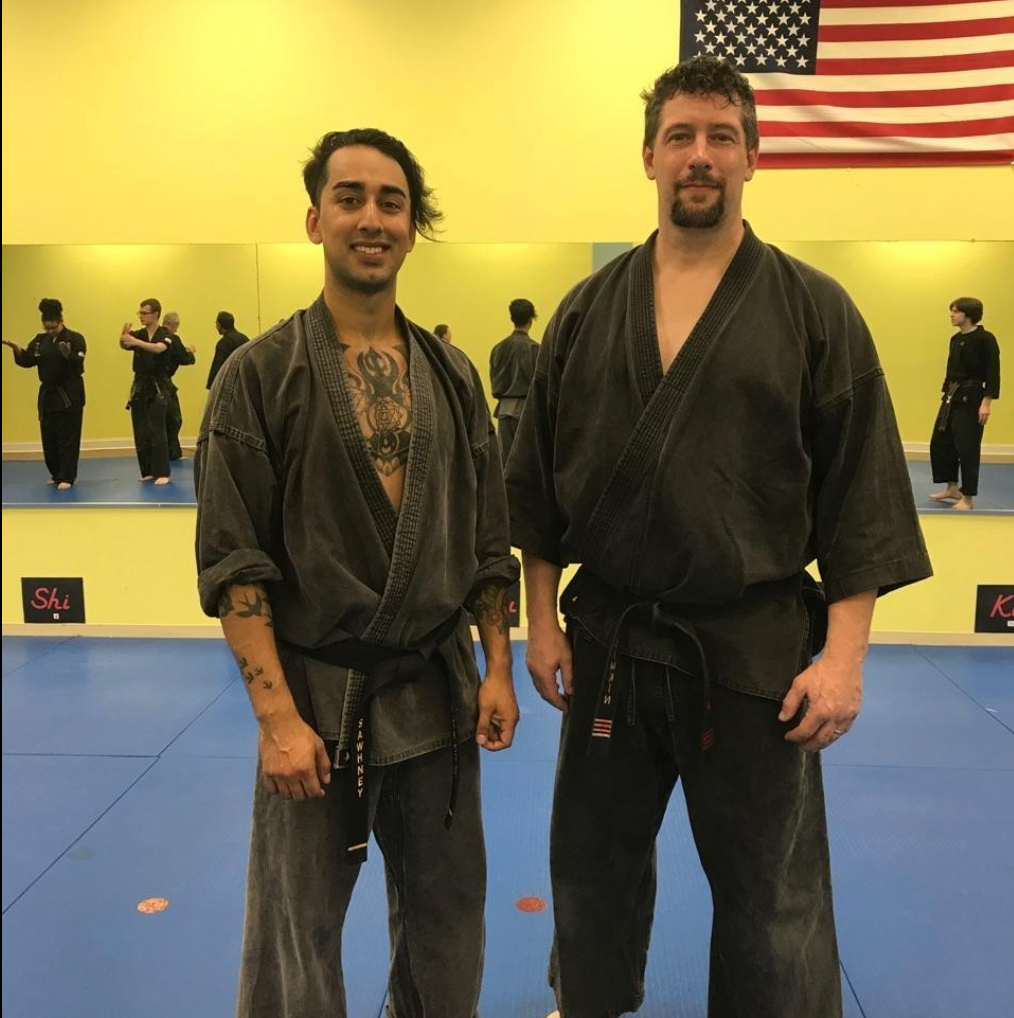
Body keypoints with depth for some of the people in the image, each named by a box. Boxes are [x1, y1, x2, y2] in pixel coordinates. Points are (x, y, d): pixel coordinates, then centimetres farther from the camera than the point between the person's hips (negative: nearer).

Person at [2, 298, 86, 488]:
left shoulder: (75, 338, -8)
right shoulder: (40, 340, 10)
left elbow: (79, 363, -20)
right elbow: (27, 360, 4)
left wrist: (68, 354, -39)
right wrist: (17, 349, -13)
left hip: (69, 394, -6)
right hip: (47, 393, 6)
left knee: (67, 437, -5)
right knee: (49, 437, 10)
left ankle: (66, 477, 0)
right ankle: (56, 474, 24)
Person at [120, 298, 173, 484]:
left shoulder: (165, 334, -5)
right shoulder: (138, 334, 9)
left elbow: (158, 348, -27)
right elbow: (124, 345, -11)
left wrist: (136, 342, -42)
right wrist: (124, 337, -35)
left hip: (157, 387, -5)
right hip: (139, 386, 5)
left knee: (157, 431, -10)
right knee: (141, 433, 6)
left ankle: (162, 473, -6)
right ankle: (148, 471, 15)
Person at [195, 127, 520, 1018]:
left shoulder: (453, 375, 5)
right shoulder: (260, 374, -7)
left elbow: (488, 539, 8)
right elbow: (233, 561, -10)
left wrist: (498, 668, 3)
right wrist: (278, 714, -14)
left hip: (439, 693, 3)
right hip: (316, 696, -3)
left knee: (448, 929, 19)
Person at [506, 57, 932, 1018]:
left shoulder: (815, 309, -4)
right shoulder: (588, 310, 3)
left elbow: (861, 496, -5)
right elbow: (538, 481, 5)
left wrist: (843, 656, -10)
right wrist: (542, 621, 3)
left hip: (758, 647, -2)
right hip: (610, 641, 3)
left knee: (772, 899, 13)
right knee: (592, 867, 21)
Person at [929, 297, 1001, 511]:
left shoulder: (985, 339, -12)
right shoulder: (955, 339, 11)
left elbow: (993, 373, -15)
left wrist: (986, 403, -19)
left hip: (971, 399, -8)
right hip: (952, 398, 8)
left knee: (967, 448, -5)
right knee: (939, 443, 10)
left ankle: (968, 498, 5)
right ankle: (952, 488, 25)